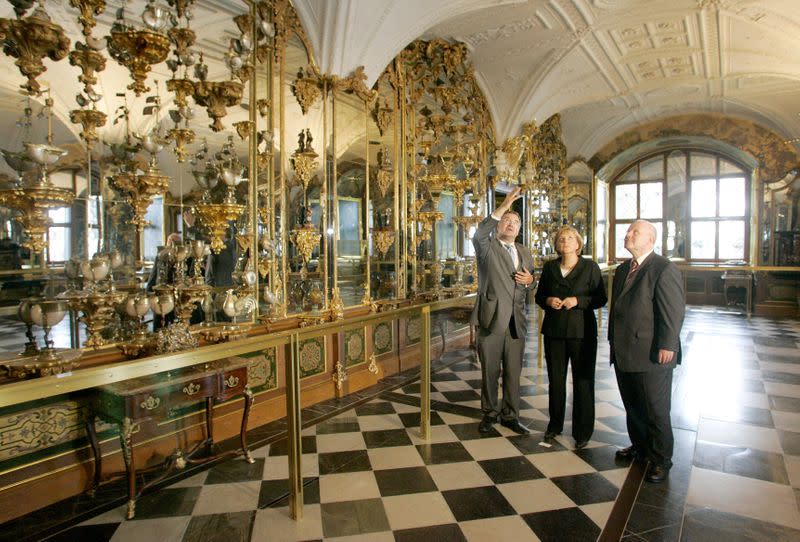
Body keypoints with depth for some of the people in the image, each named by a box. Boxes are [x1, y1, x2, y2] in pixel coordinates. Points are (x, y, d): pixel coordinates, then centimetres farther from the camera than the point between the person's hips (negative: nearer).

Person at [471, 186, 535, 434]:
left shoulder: (525, 253, 16)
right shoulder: (487, 247, -1)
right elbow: (478, 235, -24)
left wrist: (529, 280, 0)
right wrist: (504, 206, -28)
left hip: (516, 321, 5)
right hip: (492, 318, -4)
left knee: (513, 372, 11)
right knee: (490, 371, 8)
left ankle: (510, 416, 26)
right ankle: (490, 413, 26)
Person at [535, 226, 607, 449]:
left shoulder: (590, 267, -1)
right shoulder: (549, 267, 8)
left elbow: (601, 298, -2)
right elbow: (539, 296, 13)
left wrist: (578, 301, -18)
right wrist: (548, 301, -8)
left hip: (582, 331, -3)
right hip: (554, 330, 3)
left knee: (583, 381, 3)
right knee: (555, 380, 12)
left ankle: (582, 432, 16)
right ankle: (555, 425, 27)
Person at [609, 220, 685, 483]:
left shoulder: (663, 269, -12)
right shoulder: (623, 269, 14)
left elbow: (673, 311, -17)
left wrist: (667, 346, -19)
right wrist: (613, 340, 17)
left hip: (651, 355, -8)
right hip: (623, 353, 8)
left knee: (656, 410, 6)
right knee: (632, 406, 19)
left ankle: (660, 460, 22)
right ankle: (640, 446, 37)